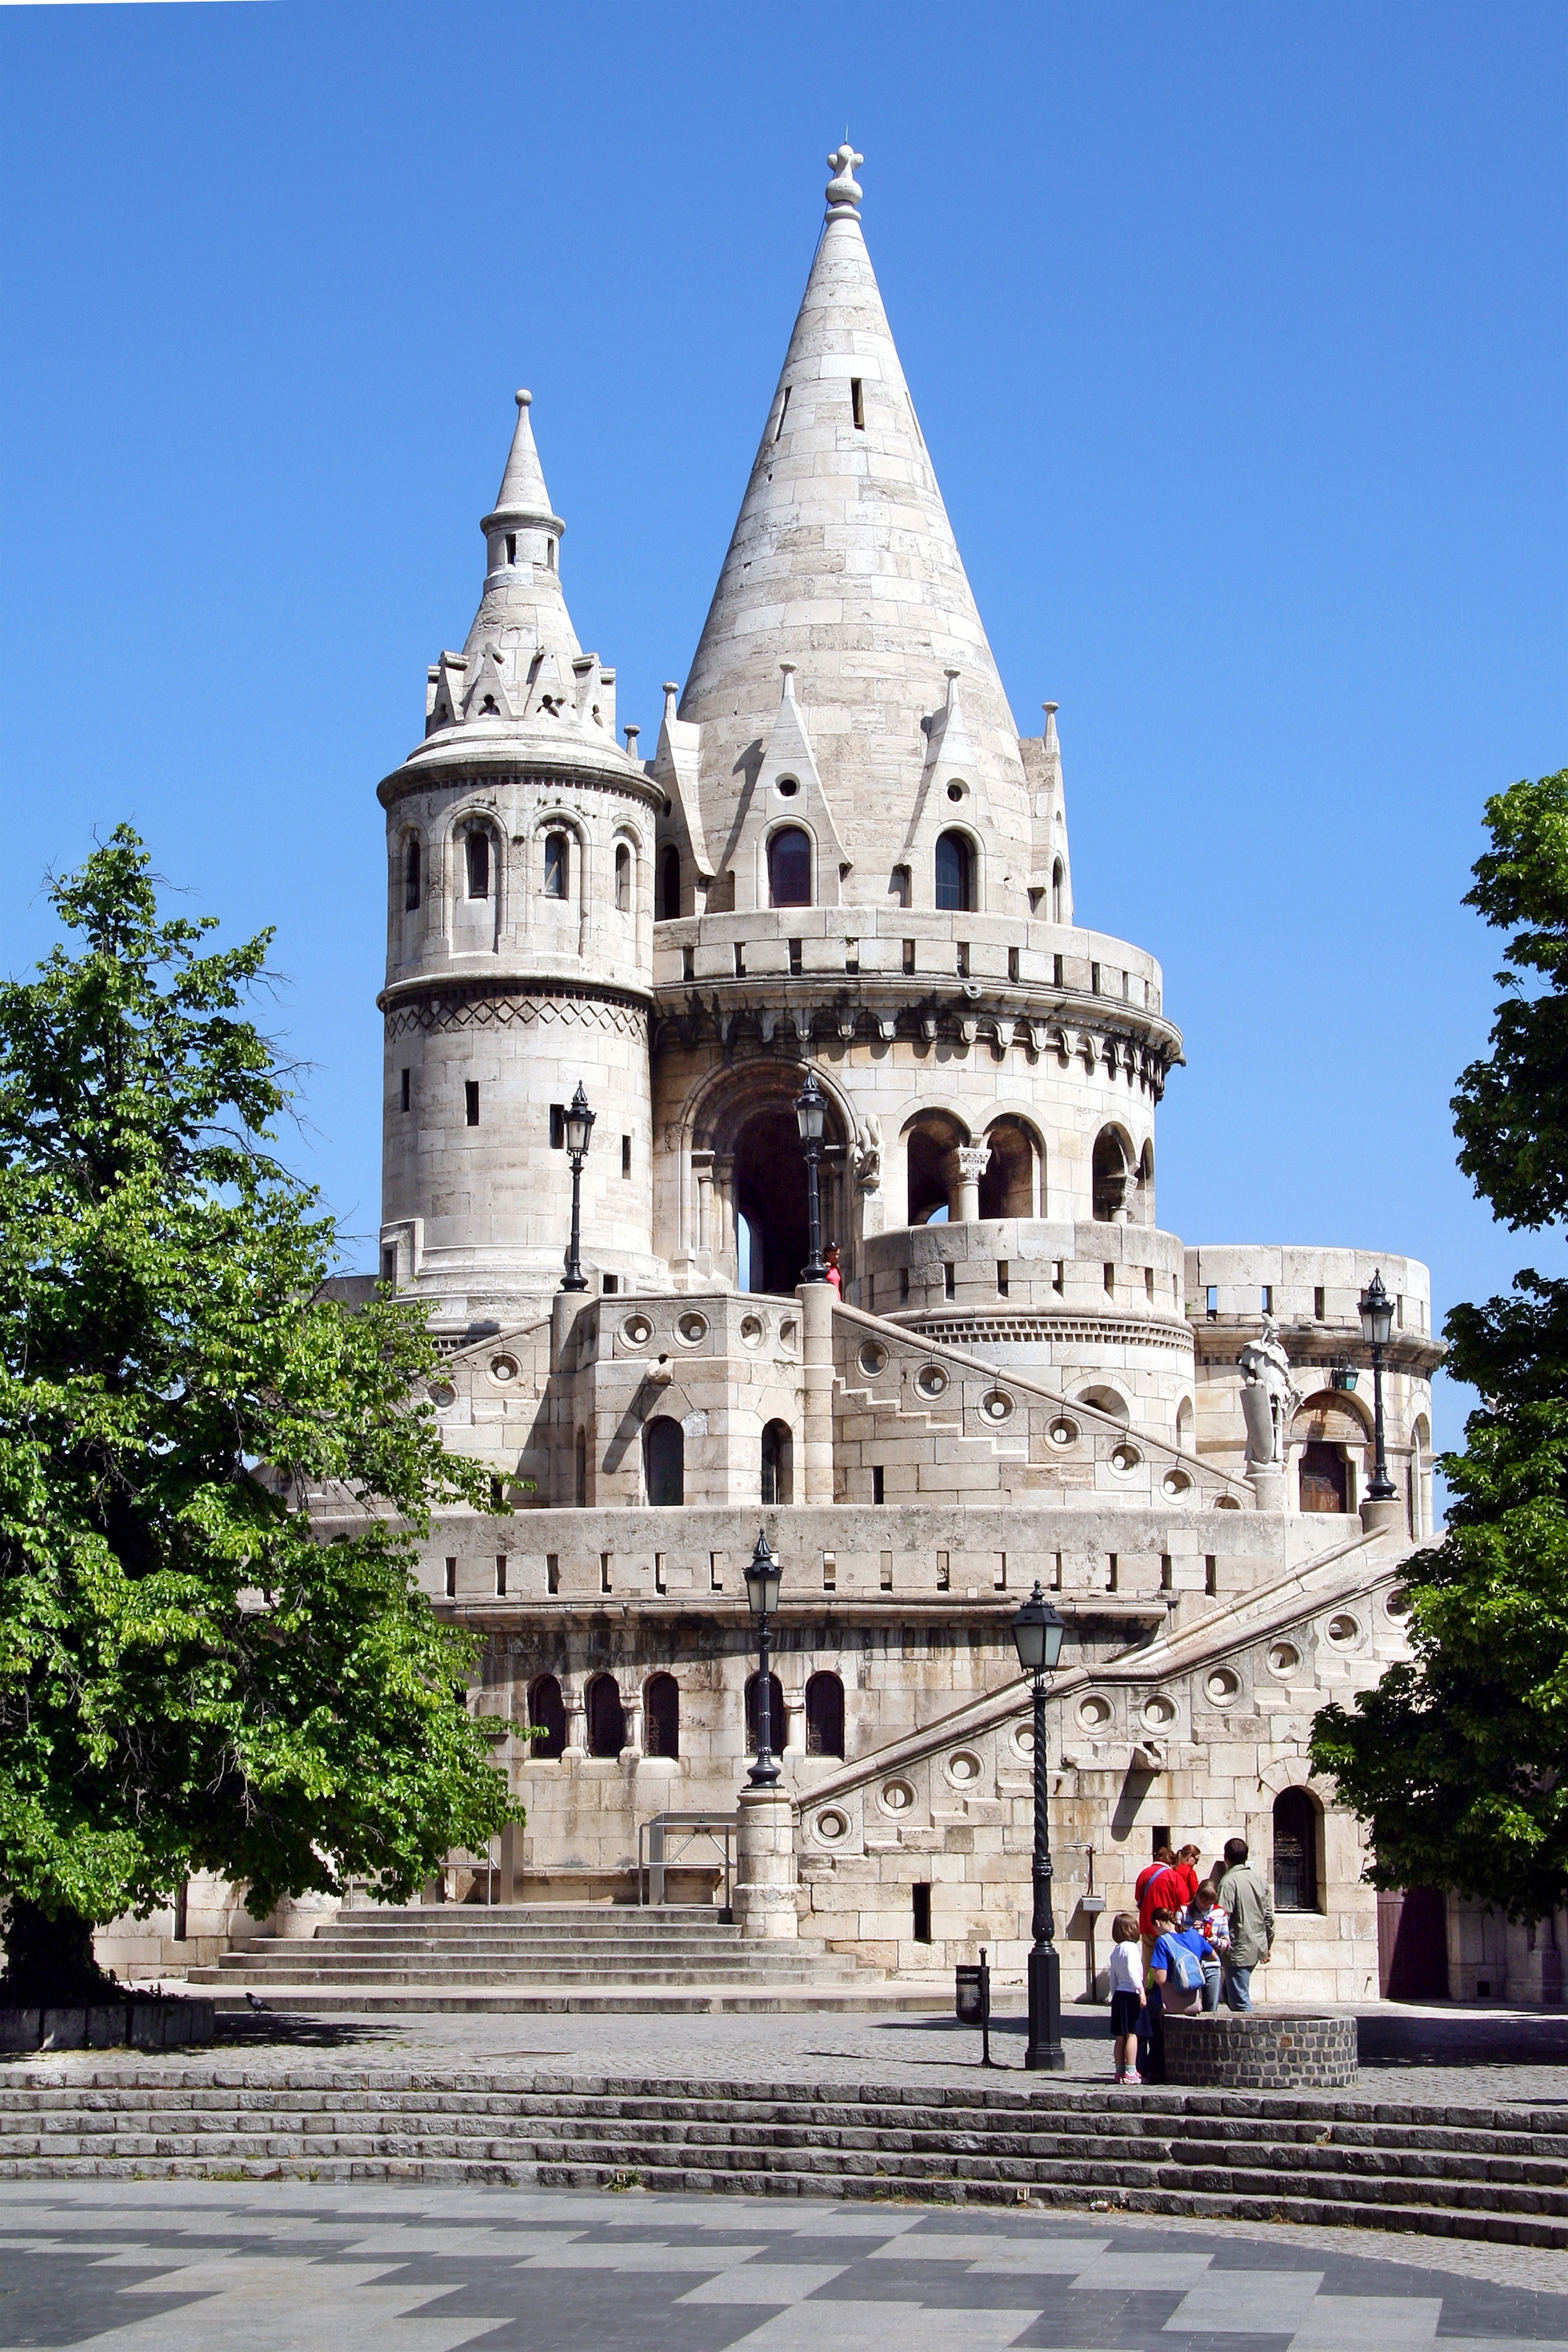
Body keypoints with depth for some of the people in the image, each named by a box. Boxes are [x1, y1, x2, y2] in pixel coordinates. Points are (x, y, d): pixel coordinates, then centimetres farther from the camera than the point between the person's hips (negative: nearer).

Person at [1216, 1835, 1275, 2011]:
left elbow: (1222, 1917, -19)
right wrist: (1268, 1946, 23)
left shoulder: (1229, 1881, -13)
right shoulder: (1258, 1879, 8)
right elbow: (1269, 1916, 14)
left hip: (1238, 1949, -7)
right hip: (1257, 1947, 7)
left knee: (1239, 2000, -3)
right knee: (1230, 1992, 18)